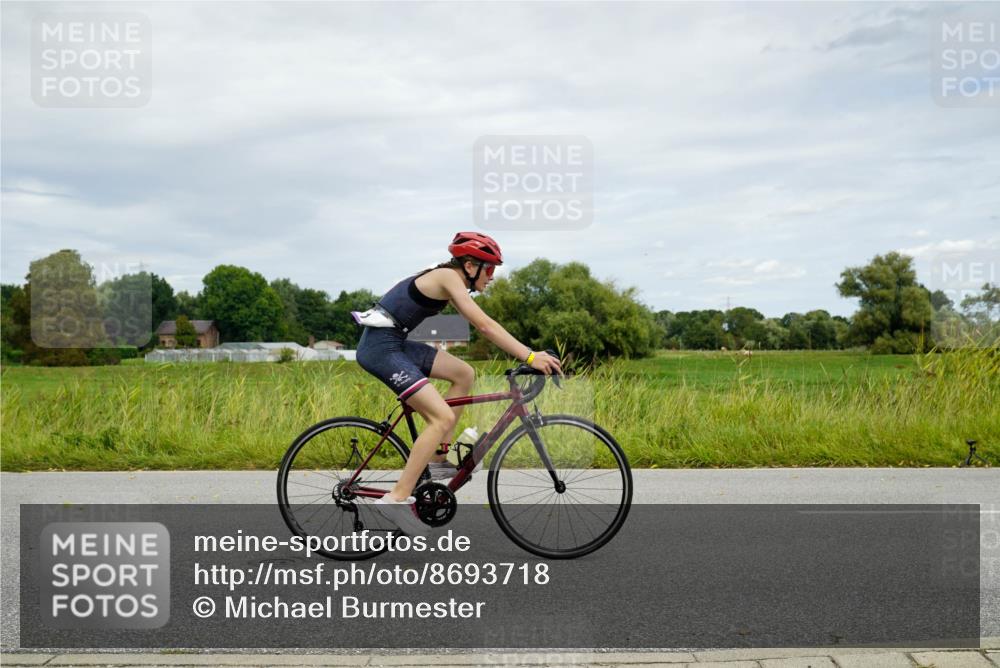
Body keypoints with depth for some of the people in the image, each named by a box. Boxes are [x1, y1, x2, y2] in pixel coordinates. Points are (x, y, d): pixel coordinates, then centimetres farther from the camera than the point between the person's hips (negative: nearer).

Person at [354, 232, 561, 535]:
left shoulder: (448, 278, 16)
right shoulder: (449, 277, -13)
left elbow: (482, 326, 17)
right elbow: (485, 326, -22)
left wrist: (529, 354, 11)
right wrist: (530, 357, -26)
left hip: (395, 343, 10)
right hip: (381, 347, -10)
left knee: (464, 374, 13)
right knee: (443, 417, -16)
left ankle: (436, 460, 15)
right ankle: (397, 499, -14)